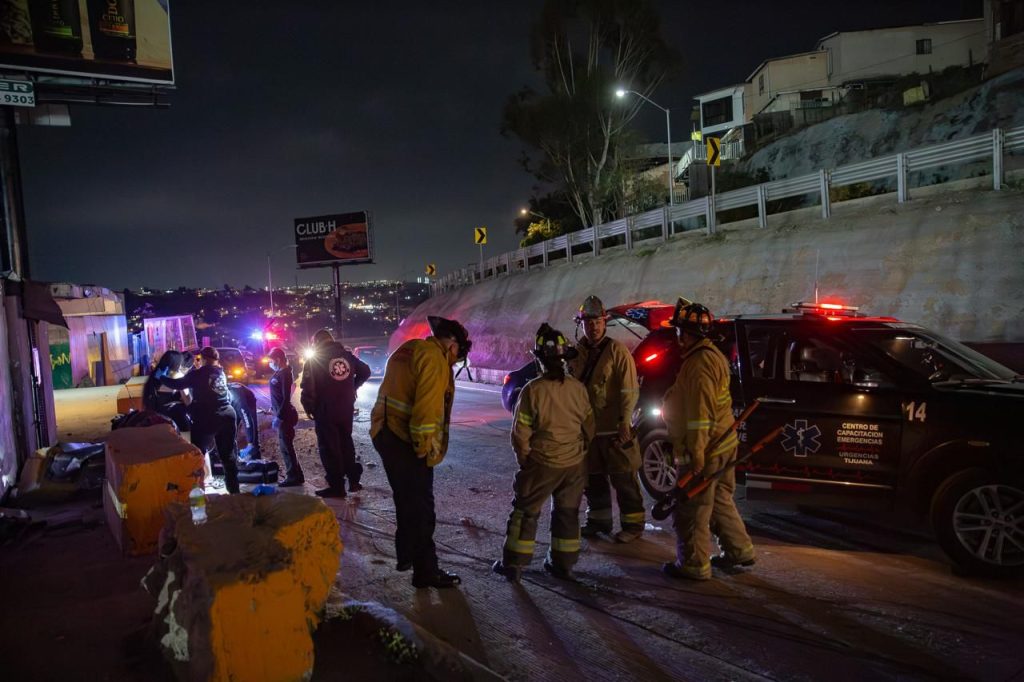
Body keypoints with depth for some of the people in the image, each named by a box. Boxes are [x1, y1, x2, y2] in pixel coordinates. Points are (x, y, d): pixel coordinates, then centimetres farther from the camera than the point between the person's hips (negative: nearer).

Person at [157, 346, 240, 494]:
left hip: (206, 419, -6)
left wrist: (161, 377, 13)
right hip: (227, 417, 6)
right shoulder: (221, 373, 11)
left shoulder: (198, 374, -8)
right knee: (228, 455, 13)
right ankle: (234, 489, 18)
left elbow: (177, 384, -3)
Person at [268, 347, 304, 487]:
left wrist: (279, 416, -21)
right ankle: (294, 475, 21)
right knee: (285, 446, 14)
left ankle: (294, 477, 4)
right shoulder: (279, 373, 11)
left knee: (286, 446, -3)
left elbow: (286, 398, -21)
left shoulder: (284, 374, -17)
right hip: (281, 413, 10)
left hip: (284, 415, -10)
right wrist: (274, 408, 22)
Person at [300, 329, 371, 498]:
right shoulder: (347, 355, 3)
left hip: (325, 411, -4)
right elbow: (365, 372, 13)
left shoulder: (313, 361, -8)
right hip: (346, 409, 5)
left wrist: (309, 408, 1)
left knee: (329, 448, 3)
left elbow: (308, 389, -13)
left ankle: (337, 487, 4)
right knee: (346, 443, 18)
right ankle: (354, 481, 21)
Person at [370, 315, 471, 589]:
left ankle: (406, 554, 36)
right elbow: (427, 406, -24)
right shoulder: (434, 358, -14)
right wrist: (425, 447, -18)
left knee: (406, 499, 23)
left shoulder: (407, 350, 16)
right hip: (405, 441, -10)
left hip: (386, 434, 10)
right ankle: (426, 571, 6)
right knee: (420, 506, -1)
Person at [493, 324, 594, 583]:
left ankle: (513, 564, 16)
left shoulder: (533, 390, -17)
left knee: (525, 512, 11)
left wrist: (524, 459, 4)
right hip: (574, 464, 4)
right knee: (567, 513, 17)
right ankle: (563, 564, 25)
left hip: (542, 464, -4)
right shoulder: (578, 388, -4)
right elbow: (589, 426, 6)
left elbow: (521, 431, -12)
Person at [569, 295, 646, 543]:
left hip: (614, 429, -6)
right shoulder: (578, 353, 8)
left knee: (623, 479, 2)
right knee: (593, 478, 16)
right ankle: (599, 519, 31)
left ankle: (633, 524, 14)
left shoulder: (617, 350, -10)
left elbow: (630, 390, -13)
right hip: (588, 428, 6)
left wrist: (625, 421, -18)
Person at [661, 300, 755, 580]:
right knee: (720, 500, 23)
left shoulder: (699, 363, -21)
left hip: (706, 449, -10)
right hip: (724, 443, 10)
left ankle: (693, 565, 12)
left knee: (692, 509, 2)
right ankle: (739, 550, 33)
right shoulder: (714, 355, 13)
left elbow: (700, 413, -25)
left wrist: (697, 453, -23)